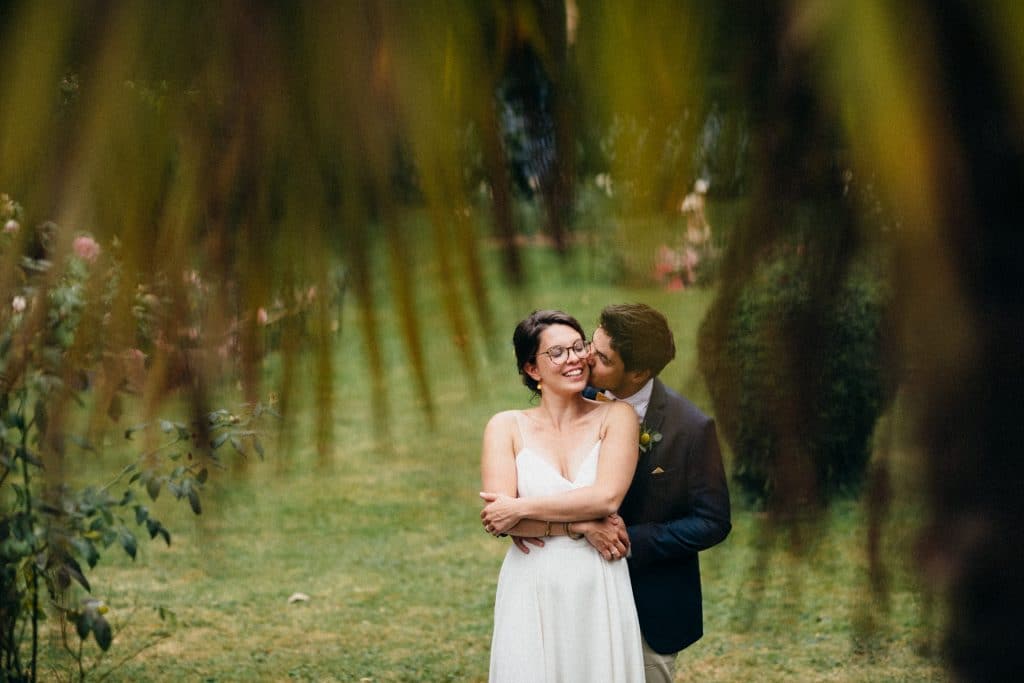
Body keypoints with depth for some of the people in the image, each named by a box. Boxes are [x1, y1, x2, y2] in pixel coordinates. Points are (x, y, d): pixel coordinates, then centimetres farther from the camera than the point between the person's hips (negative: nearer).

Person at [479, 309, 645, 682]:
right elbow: (496, 516, -9)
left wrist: (521, 508, -12)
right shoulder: (506, 427, 2)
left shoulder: (616, 417, 1)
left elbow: (607, 497, -13)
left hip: (601, 593, 0)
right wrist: (581, 526, -13)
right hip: (532, 595, 0)